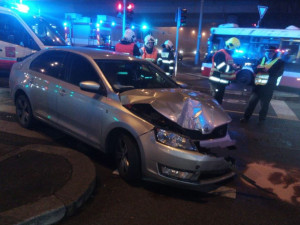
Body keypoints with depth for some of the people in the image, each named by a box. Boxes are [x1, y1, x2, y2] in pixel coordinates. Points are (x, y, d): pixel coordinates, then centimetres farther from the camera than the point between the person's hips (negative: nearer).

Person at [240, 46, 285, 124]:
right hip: (257, 85, 3)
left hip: (268, 87, -3)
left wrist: (268, 70, -25)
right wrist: (258, 68, -15)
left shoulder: (279, 62, 1)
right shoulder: (261, 59, 14)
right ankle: (246, 117, 13)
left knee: (264, 104, 7)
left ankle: (261, 119, 22)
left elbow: (279, 73, -13)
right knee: (251, 101, 3)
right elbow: (255, 70, 8)